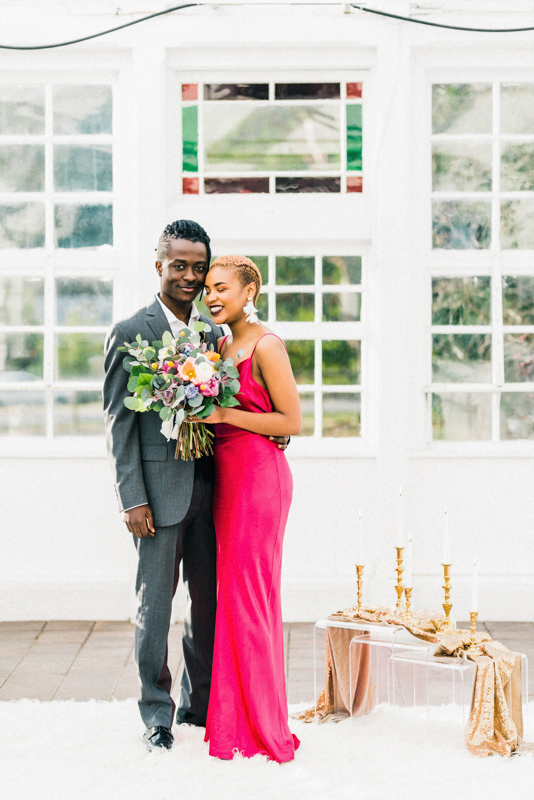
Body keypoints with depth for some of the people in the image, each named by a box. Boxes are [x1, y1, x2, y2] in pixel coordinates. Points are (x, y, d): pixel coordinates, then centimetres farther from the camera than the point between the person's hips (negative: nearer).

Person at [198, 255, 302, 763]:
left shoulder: (266, 345, -11)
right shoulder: (221, 344, 14)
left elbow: (292, 421, -14)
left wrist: (223, 414, -16)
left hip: (259, 474, -8)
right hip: (227, 474, 8)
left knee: (248, 596, -4)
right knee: (231, 594, 11)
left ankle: (263, 729, 7)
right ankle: (233, 723, 20)